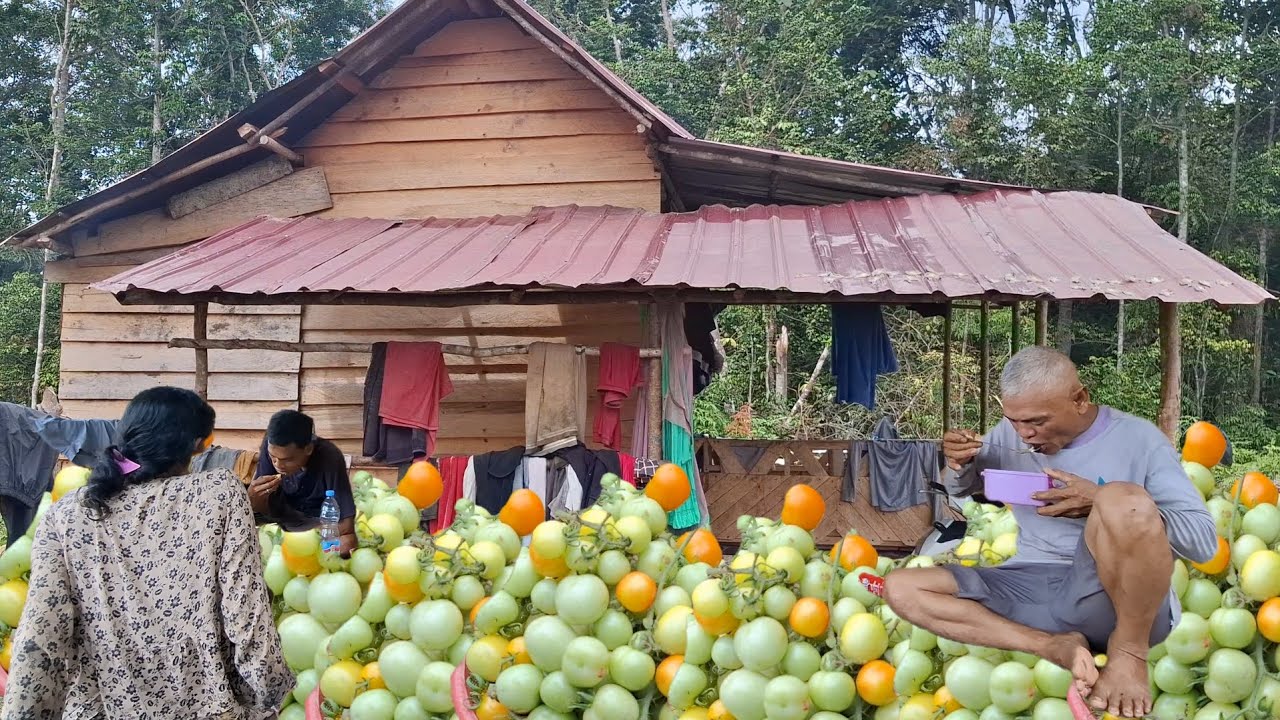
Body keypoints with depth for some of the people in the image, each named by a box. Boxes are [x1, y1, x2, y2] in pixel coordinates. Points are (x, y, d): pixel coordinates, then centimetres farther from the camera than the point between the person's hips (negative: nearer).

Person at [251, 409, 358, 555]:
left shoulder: (329, 459, -32)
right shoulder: (270, 446, -21)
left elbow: (345, 528, -29)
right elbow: (263, 510, -12)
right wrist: (254, 496, -33)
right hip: (283, 512, 3)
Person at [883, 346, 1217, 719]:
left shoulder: (1137, 438, -4)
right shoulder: (1010, 433, 9)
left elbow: (1204, 542, -8)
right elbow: (961, 488, 25)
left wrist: (1100, 502, -19)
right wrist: (960, 464, -1)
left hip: (1114, 599, -5)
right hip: (1032, 590, 5)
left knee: (1125, 499, -35)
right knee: (899, 587, -11)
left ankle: (1129, 648, -13)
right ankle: (1058, 646, -20)